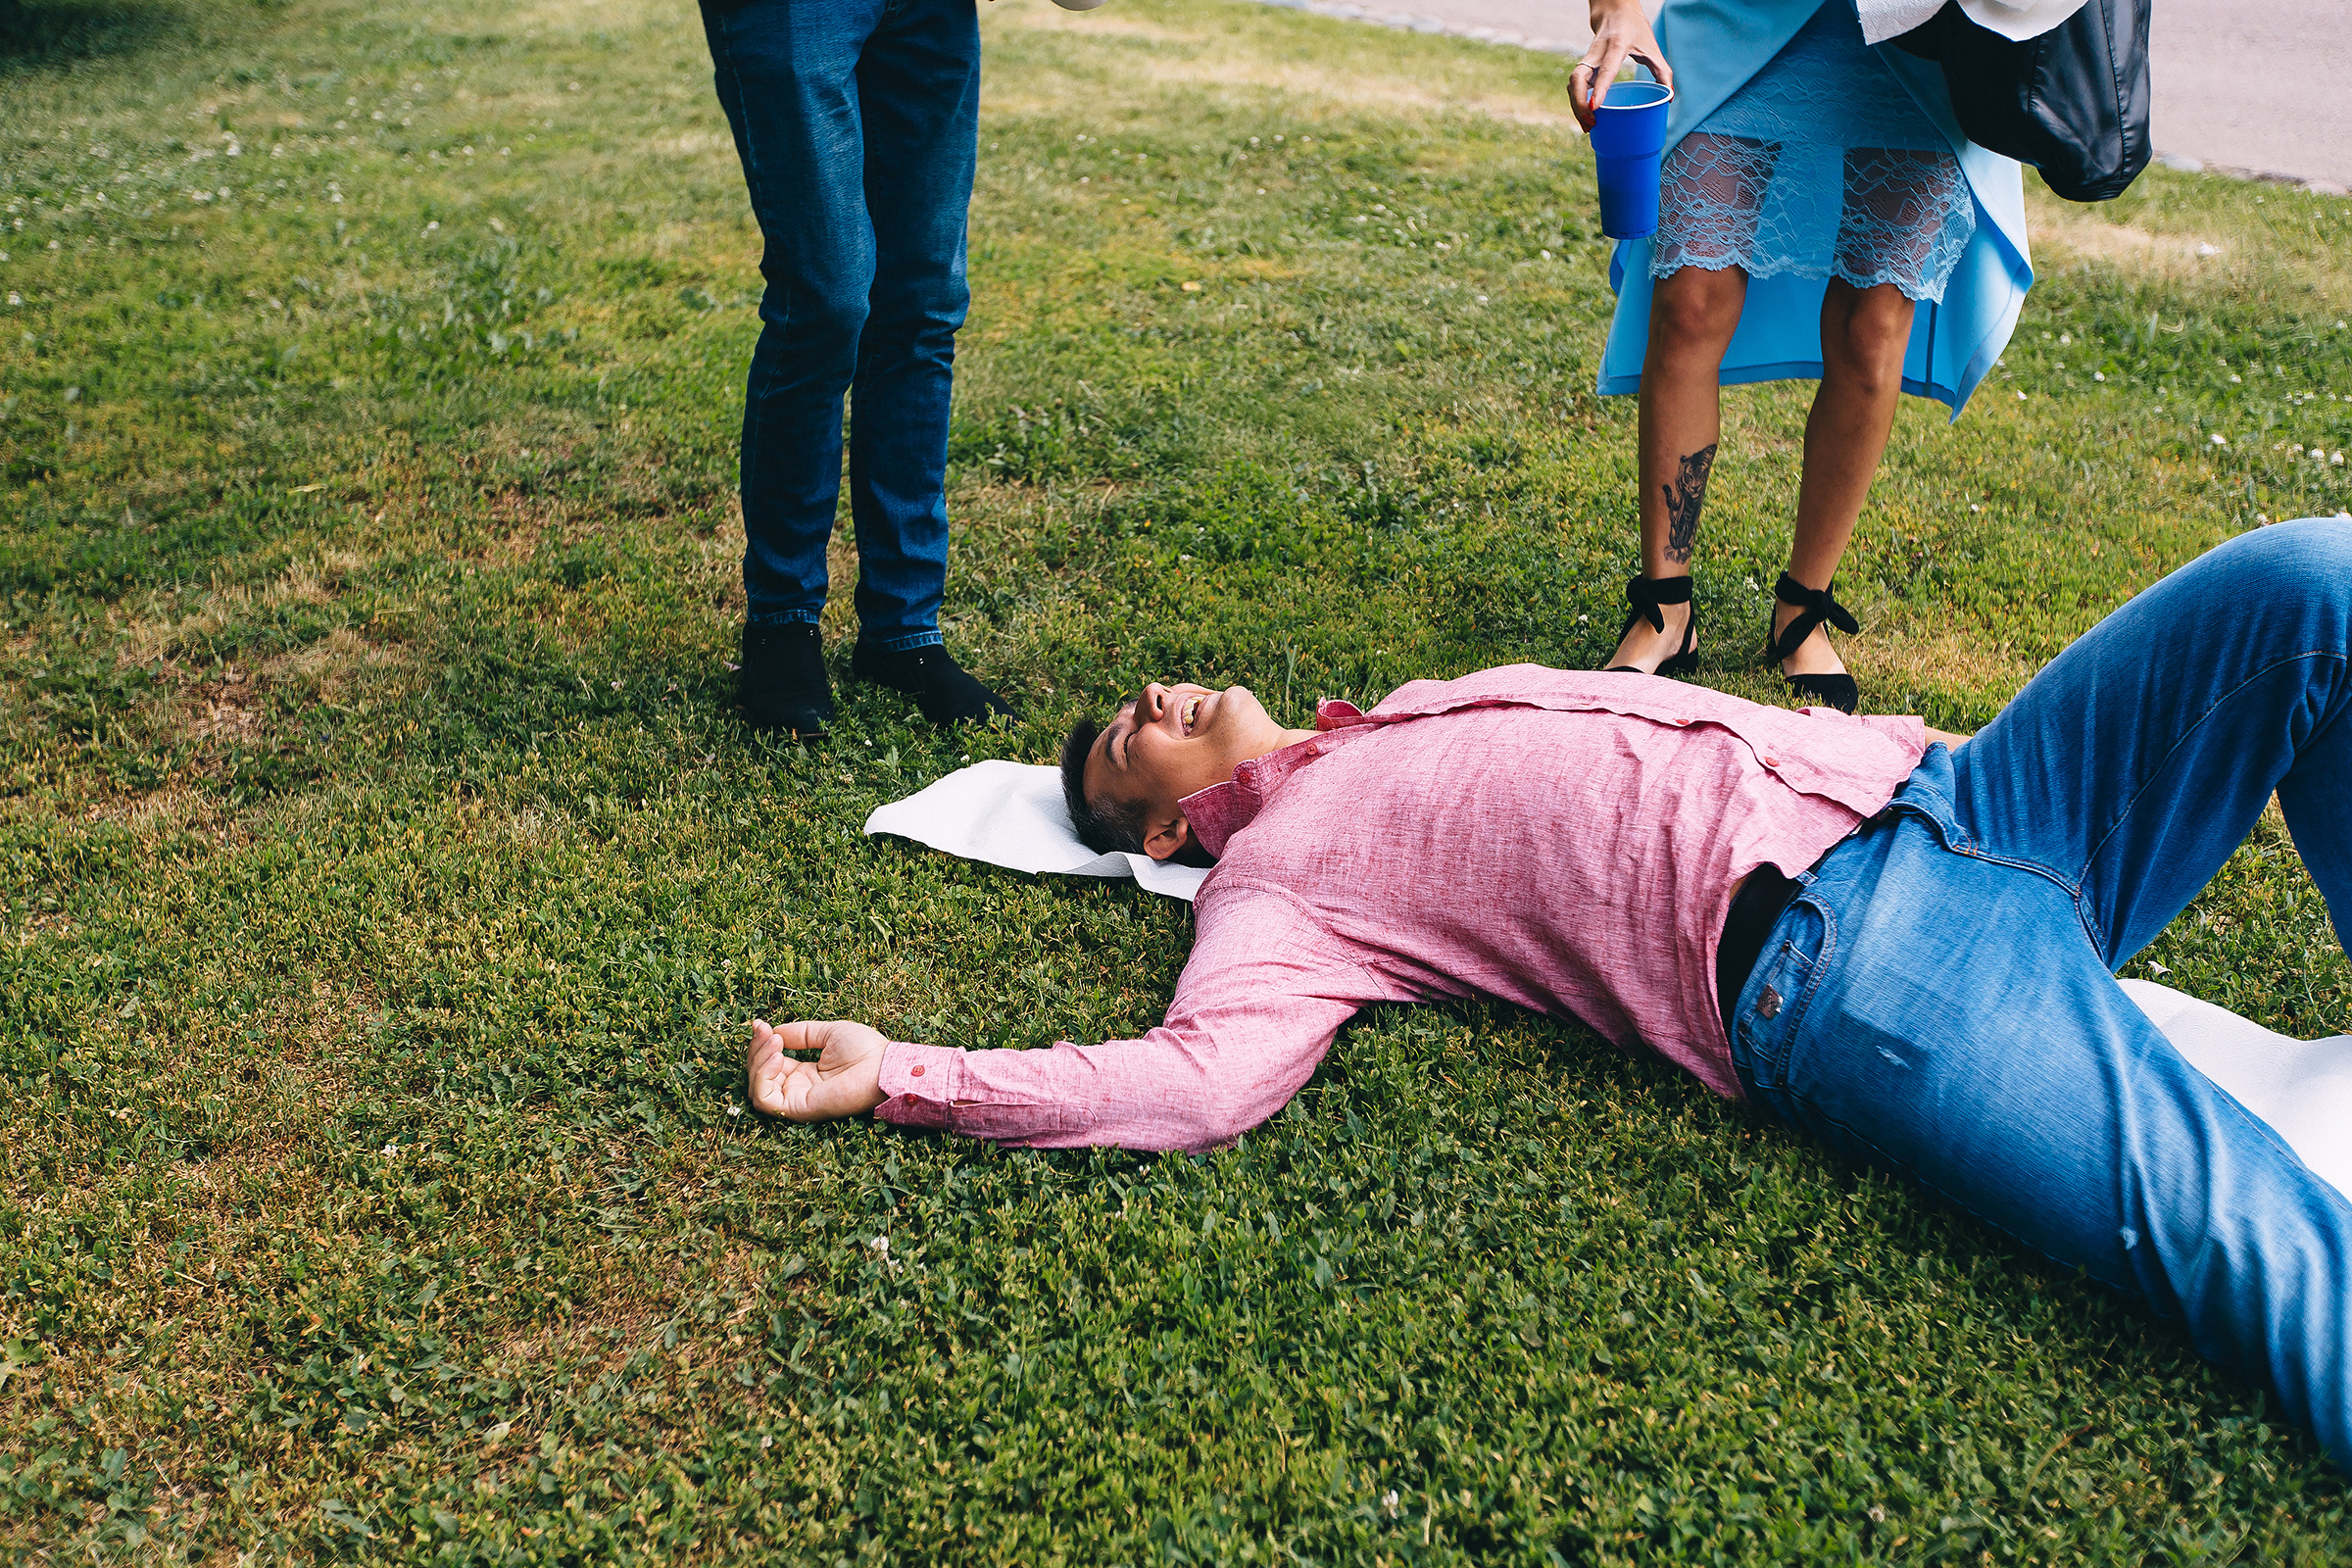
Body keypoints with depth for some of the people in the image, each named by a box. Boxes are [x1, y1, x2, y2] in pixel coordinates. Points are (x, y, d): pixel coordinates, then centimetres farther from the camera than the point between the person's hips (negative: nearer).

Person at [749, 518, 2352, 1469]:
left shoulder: (1432, 704, 29)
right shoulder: (1273, 879, 7)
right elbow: (1204, 1074, -10)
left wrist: (1894, 757, 25)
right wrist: (893, 1076, -12)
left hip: (1933, 796, 7)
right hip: (1828, 947, -7)